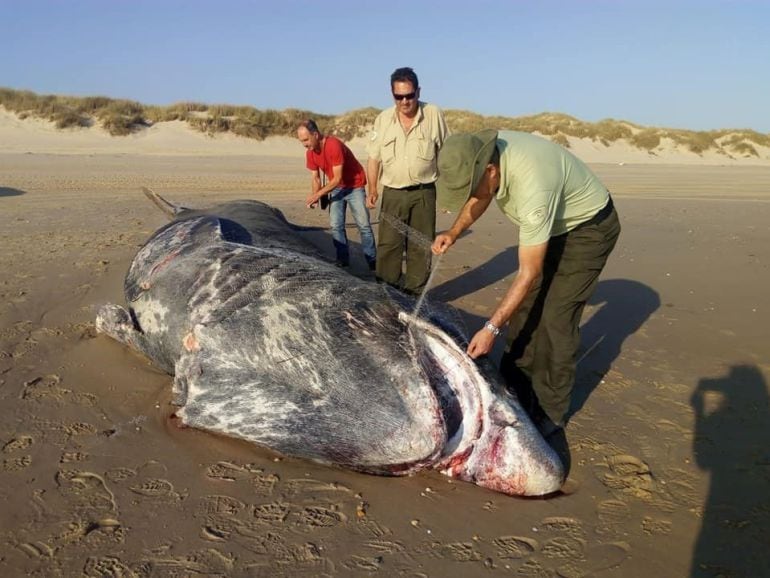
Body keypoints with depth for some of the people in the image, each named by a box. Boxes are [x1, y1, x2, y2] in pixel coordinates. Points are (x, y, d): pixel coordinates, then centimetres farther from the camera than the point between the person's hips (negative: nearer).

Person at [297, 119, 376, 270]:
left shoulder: (334, 145, -29)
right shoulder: (310, 153, -6)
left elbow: (338, 178, -28)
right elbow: (315, 177, 2)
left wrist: (318, 194, -25)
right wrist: (314, 196, -16)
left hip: (354, 186, -7)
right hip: (336, 188, 7)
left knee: (363, 224, -5)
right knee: (336, 225, 0)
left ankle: (372, 260, 0)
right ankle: (343, 259, 8)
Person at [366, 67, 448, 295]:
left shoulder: (434, 114, -3)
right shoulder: (383, 119, 1)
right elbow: (374, 157, 7)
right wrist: (372, 189, -2)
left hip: (424, 192, 0)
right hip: (393, 193, 1)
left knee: (421, 246, 5)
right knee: (388, 246, -1)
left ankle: (415, 295, 15)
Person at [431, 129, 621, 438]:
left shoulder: (532, 187, -41)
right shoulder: (485, 153, -18)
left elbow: (528, 274, -33)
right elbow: (480, 197, 7)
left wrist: (491, 328, -31)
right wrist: (453, 233, -8)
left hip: (589, 227, -8)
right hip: (551, 225, 8)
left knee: (554, 318, -12)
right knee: (524, 306, 8)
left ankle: (550, 414, 2)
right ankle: (516, 391, 21)